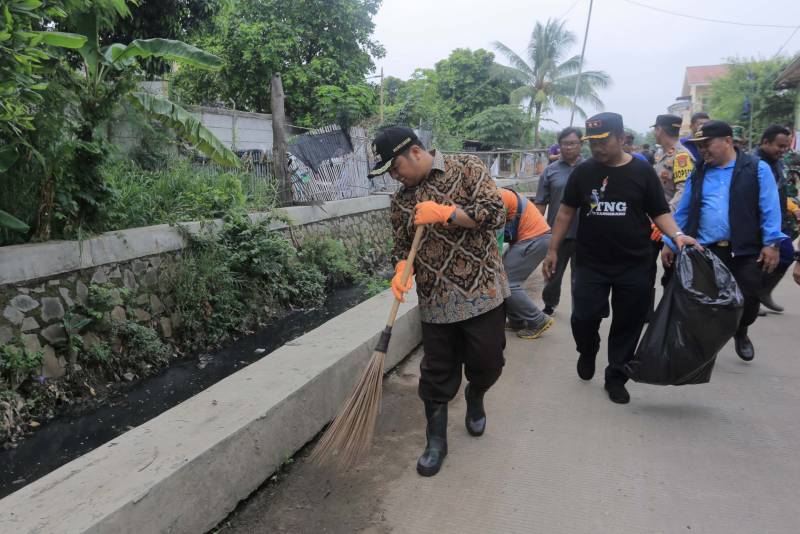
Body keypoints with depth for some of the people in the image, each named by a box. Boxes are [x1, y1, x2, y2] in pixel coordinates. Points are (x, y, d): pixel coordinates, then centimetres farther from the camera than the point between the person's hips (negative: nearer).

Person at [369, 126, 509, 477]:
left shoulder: (467, 168, -3)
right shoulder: (401, 199, 9)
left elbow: (496, 213, -12)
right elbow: (402, 245, 13)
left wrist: (446, 213, -19)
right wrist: (401, 269, -9)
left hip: (482, 292, -2)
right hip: (436, 302, 3)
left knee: (487, 363, 9)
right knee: (437, 374, 7)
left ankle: (474, 397, 43)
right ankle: (436, 441, 25)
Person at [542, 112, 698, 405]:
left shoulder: (642, 170, -2)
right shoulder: (583, 171, 1)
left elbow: (660, 212, 2)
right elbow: (566, 212, 7)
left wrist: (677, 235, -17)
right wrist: (553, 250, 4)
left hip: (634, 266, 0)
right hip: (590, 263, 0)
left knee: (628, 324, 7)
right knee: (584, 318, -4)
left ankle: (616, 377, 25)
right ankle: (587, 351, 30)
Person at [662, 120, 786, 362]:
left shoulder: (757, 168, -2)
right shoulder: (698, 174, 8)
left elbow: (769, 209, -6)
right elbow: (683, 212, 10)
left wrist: (771, 243, -13)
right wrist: (670, 243, 6)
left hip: (746, 251, -2)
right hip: (705, 251, 2)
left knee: (748, 300, 7)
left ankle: (741, 333, 38)